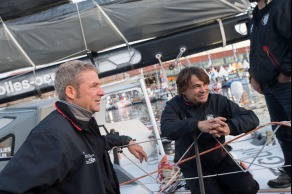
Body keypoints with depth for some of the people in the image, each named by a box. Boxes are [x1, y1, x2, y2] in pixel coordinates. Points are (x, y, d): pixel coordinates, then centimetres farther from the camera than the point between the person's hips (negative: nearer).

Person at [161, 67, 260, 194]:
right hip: (192, 165, -2)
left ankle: (219, 183, 17)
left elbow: (252, 118, -15)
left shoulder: (218, 101, -9)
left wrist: (230, 127, -36)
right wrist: (198, 125, -48)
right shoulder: (175, 106, -13)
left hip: (220, 159, 3)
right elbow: (167, 130, -32)